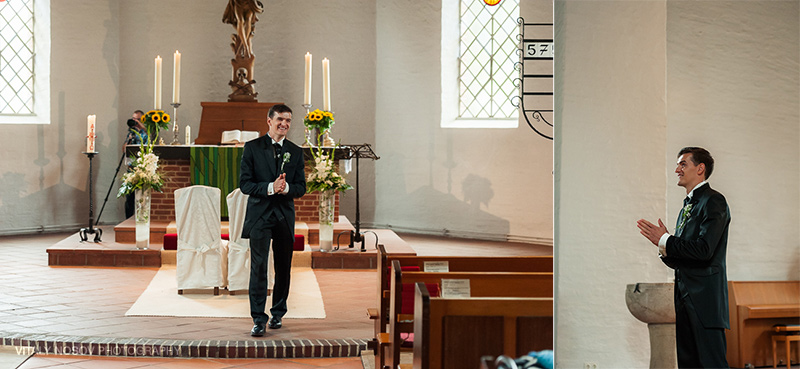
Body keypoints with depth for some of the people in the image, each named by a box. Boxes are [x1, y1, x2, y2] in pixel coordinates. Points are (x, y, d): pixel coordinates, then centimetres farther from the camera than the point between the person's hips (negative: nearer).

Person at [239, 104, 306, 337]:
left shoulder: (295, 152, 10)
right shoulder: (252, 148, 1)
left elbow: (301, 187, 7)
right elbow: (244, 184, -4)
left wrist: (286, 187, -15)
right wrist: (269, 187, -19)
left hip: (285, 216, 3)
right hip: (259, 214, -3)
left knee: (283, 268, 9)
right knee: (258, 266, -10)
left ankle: (278, 314, 24)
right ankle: (258, 319, -7)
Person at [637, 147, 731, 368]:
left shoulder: (714, 202, -7)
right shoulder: (687, 207, 21)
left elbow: (704, 250, -19)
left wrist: (665, 240, -11)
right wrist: (664, 249, 0)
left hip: (705, 299, -9)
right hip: (685, 300, 9)